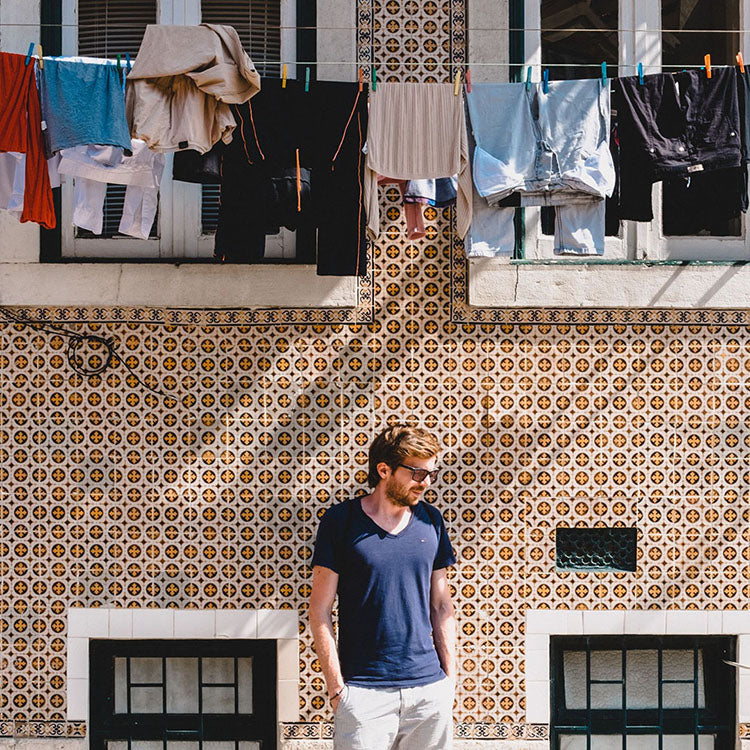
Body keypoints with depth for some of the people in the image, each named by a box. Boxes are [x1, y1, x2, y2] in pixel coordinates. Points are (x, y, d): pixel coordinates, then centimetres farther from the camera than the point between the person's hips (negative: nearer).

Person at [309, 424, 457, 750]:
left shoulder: (431, 521, 8)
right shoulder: (340, 520, -4)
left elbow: (442, 606, 14)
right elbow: (320, 610, -3)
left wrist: (450, 677, 8)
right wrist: (336, 688, -7)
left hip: (429, 688, 4)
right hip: (364, 691, -4)